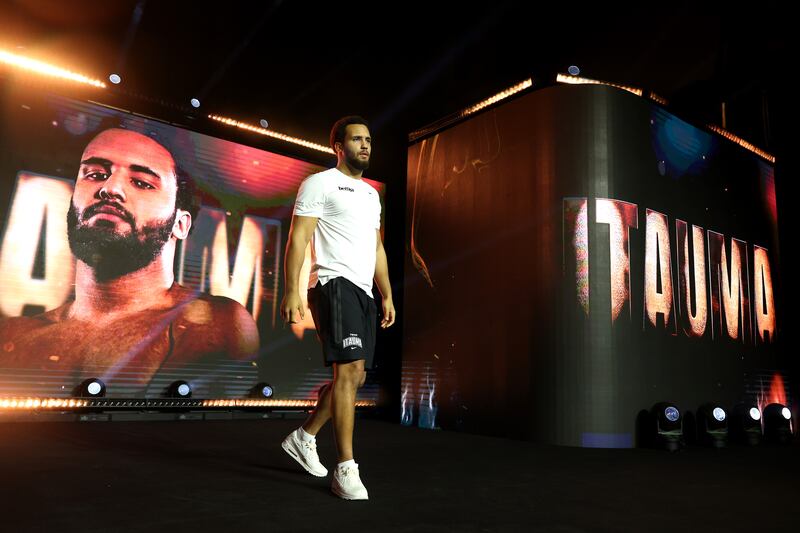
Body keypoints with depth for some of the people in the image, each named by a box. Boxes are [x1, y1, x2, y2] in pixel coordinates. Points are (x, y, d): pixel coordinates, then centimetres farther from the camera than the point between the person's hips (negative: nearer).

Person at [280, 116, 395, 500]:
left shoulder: (371, 193, 22)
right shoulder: (320, 184, -1)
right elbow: (298, 238, -8)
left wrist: (388, 295, 18)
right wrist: (291, 291, -18)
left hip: (364, 291, 9)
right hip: (335, 284, -8)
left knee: (354, 377, 10)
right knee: (350, 370, -16)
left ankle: (304, 437, 28)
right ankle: (346, 470, -10)